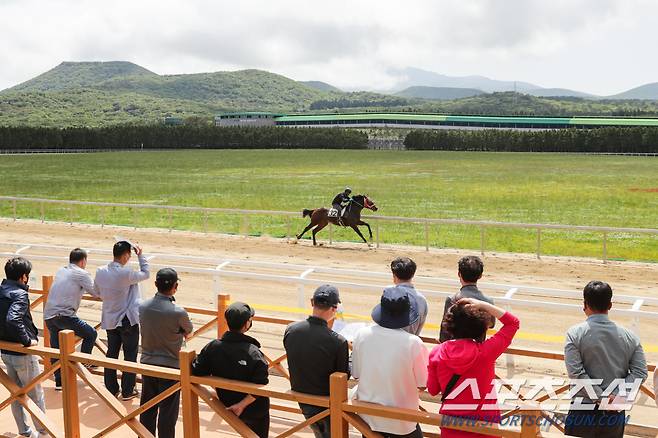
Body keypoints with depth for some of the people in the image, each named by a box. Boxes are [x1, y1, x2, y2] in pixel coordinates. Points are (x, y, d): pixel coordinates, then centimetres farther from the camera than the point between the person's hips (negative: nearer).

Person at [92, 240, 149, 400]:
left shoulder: (100, 272, -4)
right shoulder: (126, 274, -22)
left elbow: (96, 292, 11)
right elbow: (145, 273, -6)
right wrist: (140, 255, 3)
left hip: (109, 320, 6)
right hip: (128, 320, -6)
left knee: (111, 354, 15)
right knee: (130, 356, 7)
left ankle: (111, 389, 22)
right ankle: (127, 391, 13)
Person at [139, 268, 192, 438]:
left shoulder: (143, 307, -8)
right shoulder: (178, 313, -22)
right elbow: (188, 331, -1)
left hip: (147, 362, 5)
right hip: (170, 366, -5)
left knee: (147, 406, 17)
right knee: (168, 410, 7)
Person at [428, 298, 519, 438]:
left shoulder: (437, 352, -12)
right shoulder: (486, 351, -17)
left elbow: (432, 390, 0)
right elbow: (513, 322, -5)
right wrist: (483, 305, -10)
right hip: (485, 423, -1)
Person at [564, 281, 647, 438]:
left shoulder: (575, 333, -8)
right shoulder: (629, 336, 1)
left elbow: (576, 373, -16)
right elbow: (640, 373, -5)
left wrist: (601, 398, -13)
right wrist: (615, 396, -11)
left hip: (584, 410, -3)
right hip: (616, 413, 3)